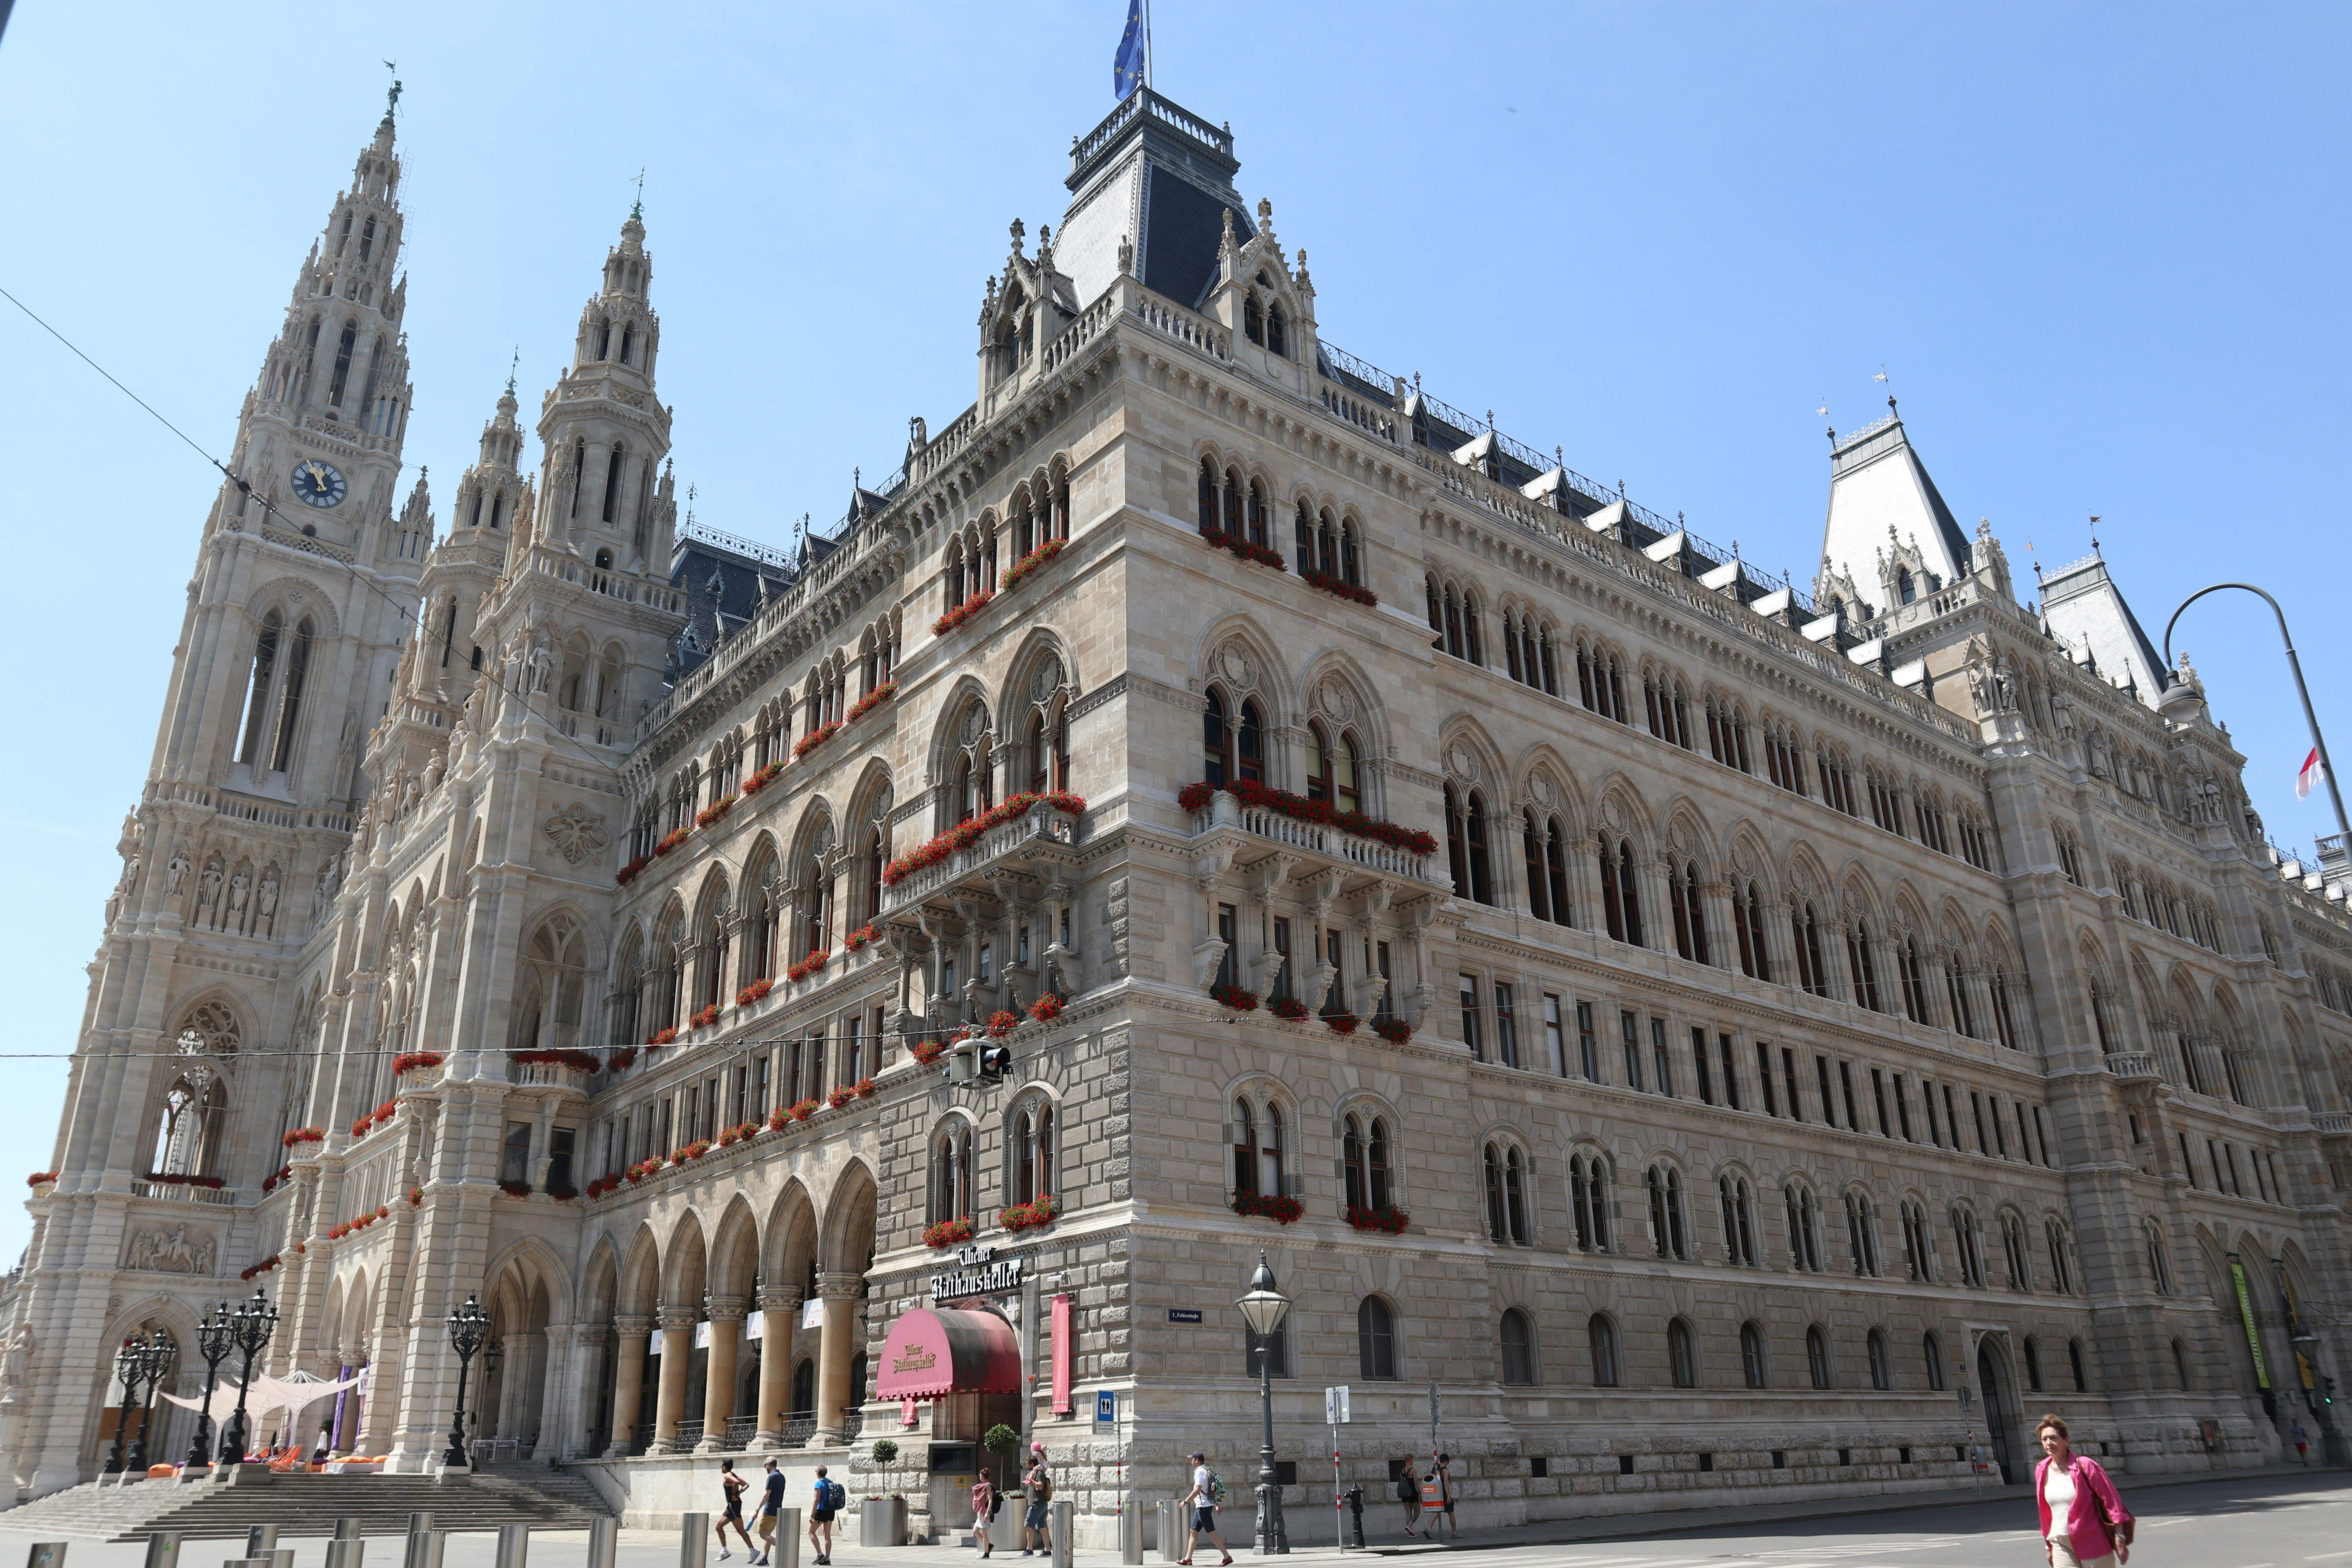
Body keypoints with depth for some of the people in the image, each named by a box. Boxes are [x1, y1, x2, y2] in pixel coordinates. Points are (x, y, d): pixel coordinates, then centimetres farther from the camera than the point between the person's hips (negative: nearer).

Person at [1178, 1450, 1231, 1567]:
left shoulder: (1200, 1471, -14)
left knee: (1211, 1533, -7)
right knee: (1193, 1531, 10)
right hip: (1201, 1507, 10)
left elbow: (1197, 1490, -21)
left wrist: (1185, 1502, -16)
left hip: (1204, 1507, -10)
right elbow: (1212, 1490, 20)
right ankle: (1188, 1559, 11)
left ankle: (1227, 1557, -6)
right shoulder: (1207, 1471, 16)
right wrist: (1216, 1505, 23)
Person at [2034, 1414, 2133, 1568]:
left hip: (2093, 1543, -3)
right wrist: (2048, 1545, 16)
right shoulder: (2042, 1471, 2)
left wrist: (2119, 1538, -11)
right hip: (2061, 1545, 3)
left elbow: (2110, 1500, -9)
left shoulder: (2084, 1465, -11)